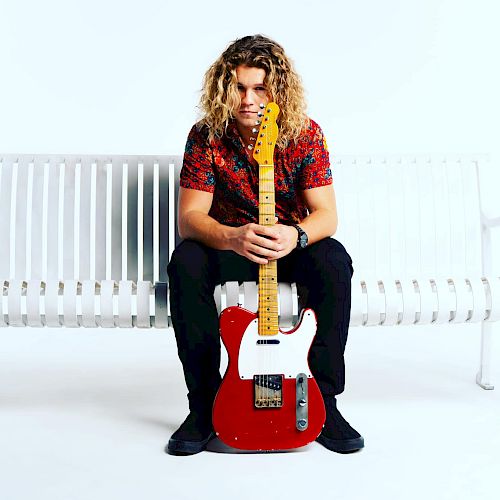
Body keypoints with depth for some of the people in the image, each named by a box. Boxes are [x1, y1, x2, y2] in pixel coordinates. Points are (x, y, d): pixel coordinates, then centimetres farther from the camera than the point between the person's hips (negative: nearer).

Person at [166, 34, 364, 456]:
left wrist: (297, 235, -40)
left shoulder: (305, 133, -12)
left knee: (334, 262, -31)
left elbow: (326, 214, -16)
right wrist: (232, 237, -41)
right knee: (185, 264, -31)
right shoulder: (206, 137, -12)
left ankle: (322, 400, -16)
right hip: (228, 244, 0)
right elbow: (189, 217, -19)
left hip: (292, 245, 0)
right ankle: (205, 406, -17)